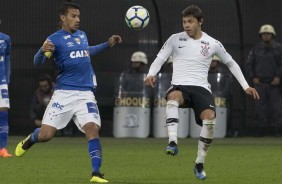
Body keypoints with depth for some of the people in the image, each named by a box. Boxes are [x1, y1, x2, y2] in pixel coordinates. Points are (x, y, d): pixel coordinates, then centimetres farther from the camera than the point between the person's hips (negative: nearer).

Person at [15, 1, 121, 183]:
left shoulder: (82, 35, 16)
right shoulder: (55, 39, -2)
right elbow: (38, 62, -10)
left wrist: (108, 44, 34)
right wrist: (43, 51, -32)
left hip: (85, 94, 4)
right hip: (64, 93, -4)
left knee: (93, 129, -18)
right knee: (46, 134, -6)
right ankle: (30, 140, 30)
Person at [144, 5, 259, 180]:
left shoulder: (212, 44, 7)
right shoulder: (175, 39, 6)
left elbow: (231, 63, 19)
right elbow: (159, 60, 4)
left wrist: (245, 86, 14)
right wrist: (151, 74, -18)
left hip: (201, 87, 1)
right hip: (180, 86, -1)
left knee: (209, 118, -27)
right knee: (173, 97, -39)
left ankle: (200, 164, -9)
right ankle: (173, 143, -47)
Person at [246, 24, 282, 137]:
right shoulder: (256, 49, 10)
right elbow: (249, 63, 14)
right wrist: (253, 77, 4)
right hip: (259, 82, 1)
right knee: (260, 107, -1)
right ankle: (260, 129, 3)